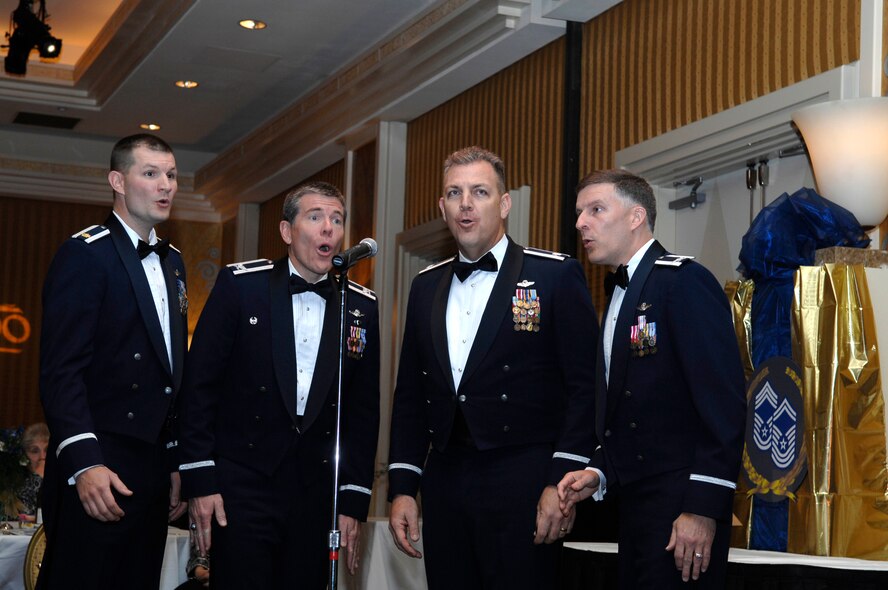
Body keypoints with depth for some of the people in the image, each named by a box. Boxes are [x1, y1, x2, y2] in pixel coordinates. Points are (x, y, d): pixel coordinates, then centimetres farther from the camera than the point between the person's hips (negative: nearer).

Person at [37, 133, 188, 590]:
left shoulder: (171, 262, 17)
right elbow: (61, 371, -15)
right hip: (97, 470, -7)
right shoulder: (86, 253, -7)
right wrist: (84, 463, -24)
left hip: (153, 467, 7)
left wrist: (177, 464, 17)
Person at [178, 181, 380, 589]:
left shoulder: (361, 307, 7)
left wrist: (354, 500, 4)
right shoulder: (239, 285, -1)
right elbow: (199, 384, -3)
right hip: (242, 487, -3)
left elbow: (364, 409, 8)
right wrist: (200, 480, -7)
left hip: (317, 493, 3)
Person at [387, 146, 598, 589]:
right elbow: (410, 393, 16)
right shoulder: (426, 287, 14)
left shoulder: (556, 275, -2)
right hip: (445, 483, 5)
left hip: (524, 486, -5)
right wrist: (402, 486, 9)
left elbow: (584, 386, -6)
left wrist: (562, 481, -13)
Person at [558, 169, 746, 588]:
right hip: (634, 503, 8)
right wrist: (600, 474, 4)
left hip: (682, 506, -8)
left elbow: (723, 403, -18)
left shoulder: (684, 281, -10)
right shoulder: (619, 296, 17)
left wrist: (703, 509, -21)